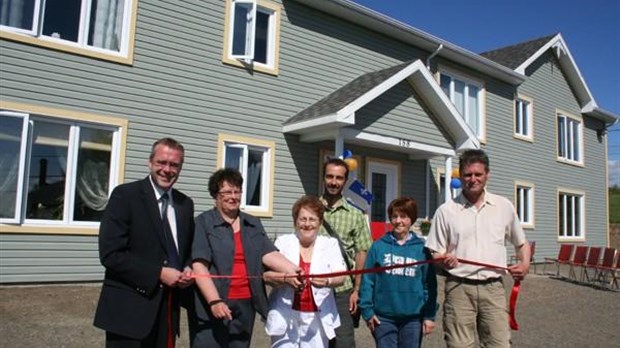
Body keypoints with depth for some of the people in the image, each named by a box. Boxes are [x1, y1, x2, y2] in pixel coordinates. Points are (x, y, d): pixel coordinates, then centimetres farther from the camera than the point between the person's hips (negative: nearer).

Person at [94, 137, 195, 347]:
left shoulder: (185, 204, 9)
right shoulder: (125, 195, -8)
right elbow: (110, 254, -15)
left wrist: (188, 270, -3)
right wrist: (158, 274, -18)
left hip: (168, 310, 6)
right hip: (129, 309, -5)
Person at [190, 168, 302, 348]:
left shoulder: (253, 224, 14)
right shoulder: (203, 222, -1)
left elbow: (269, 253, 1)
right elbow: (199, 265, -9)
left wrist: (292, 270, -17)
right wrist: (214, 301, -18)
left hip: (245, 305, 5)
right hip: (211, 306, -4)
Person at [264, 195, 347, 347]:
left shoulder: (330, 244, 6)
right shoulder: (283, 242, 4)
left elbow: (341, 276, -5)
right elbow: (266, 274, -5)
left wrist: (327, 281, -28)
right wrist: (285, 278, -26)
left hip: (317, 318, 1)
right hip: (285, 317, 0)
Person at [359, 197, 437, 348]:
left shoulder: (422, 248, 0)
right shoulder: (378, 246, -1)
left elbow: (429, 283, 2)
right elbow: (367, 280, 0)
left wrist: (429, 315, 0)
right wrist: (367, 310, -3)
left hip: (413, 317, 1)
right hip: (383, 317, 0)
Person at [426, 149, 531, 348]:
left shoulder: (504, 207, 9)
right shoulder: (446, 211, 3)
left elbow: (521, 243, 20)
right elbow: (435, 254, 5)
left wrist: (525, 263, 1)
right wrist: (443, 261, -16)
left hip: (493, 288, 1)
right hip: (459, 288, -1)